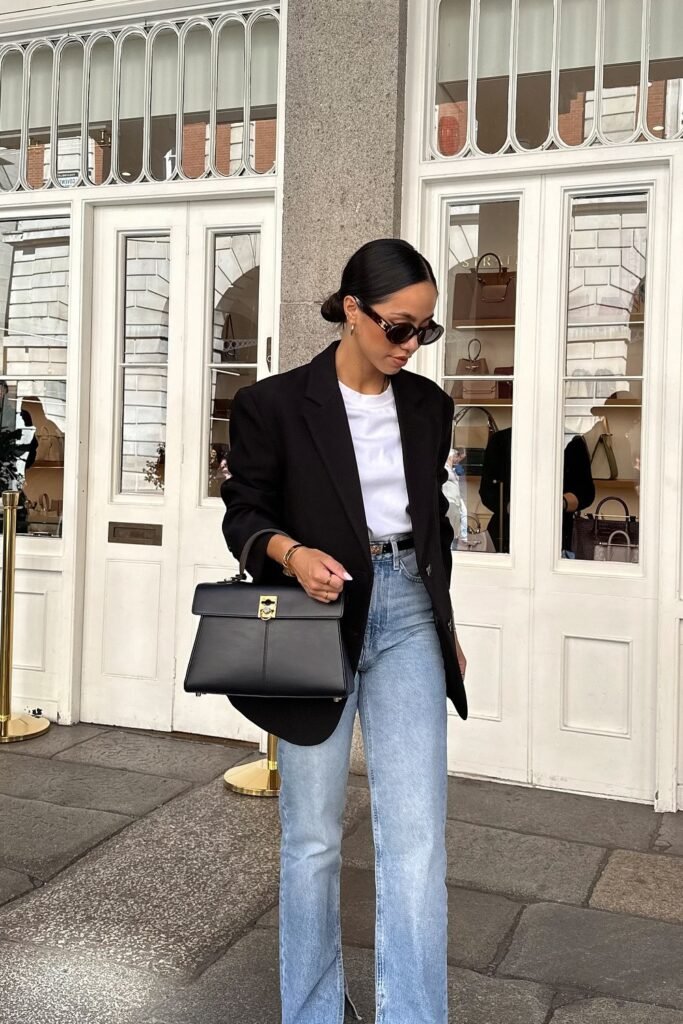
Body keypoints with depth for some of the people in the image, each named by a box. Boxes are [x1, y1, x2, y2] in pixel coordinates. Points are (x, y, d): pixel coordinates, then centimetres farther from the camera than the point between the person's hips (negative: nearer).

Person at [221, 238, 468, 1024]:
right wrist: (293, 552, -25)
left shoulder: (428, 406, 8)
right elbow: (244, 514, -3)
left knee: (416, 832, -3)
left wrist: (446, 628, 19)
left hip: (407, 613, 3)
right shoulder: (274, 404, -6)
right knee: (312, 834, 8)